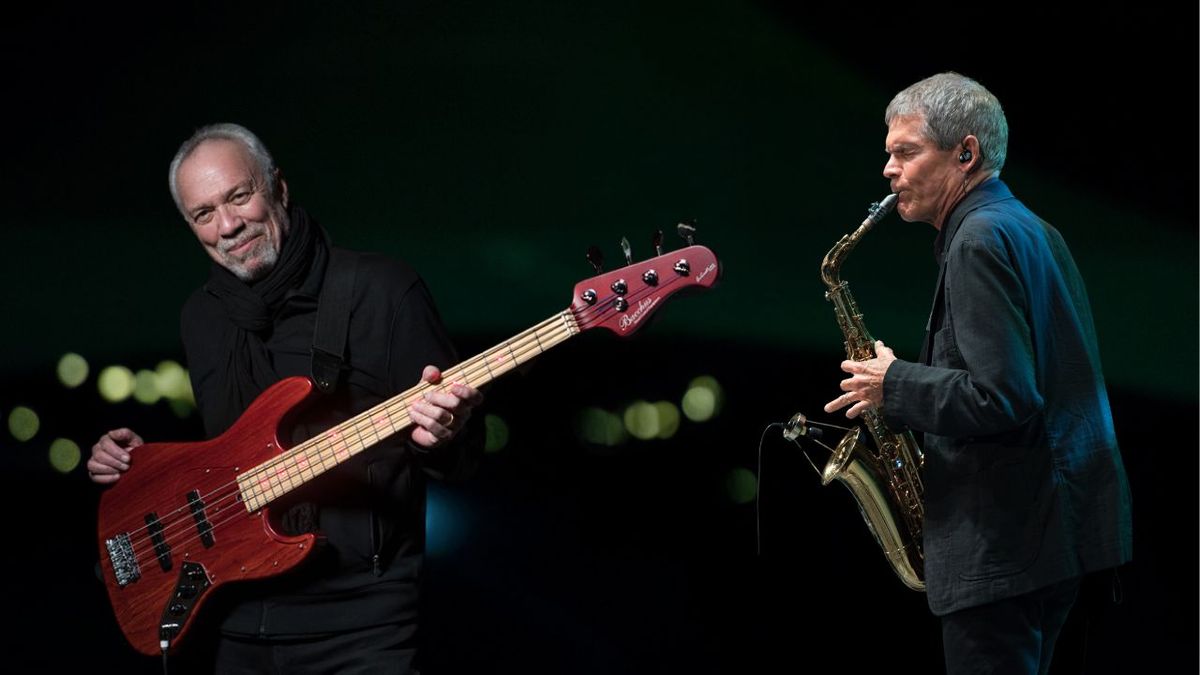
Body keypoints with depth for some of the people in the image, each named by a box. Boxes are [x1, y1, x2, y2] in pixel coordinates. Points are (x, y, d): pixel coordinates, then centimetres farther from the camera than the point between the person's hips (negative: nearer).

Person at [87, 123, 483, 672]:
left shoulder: (382, 291, -7)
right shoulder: (201, 317, 12)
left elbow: (464, 455, -6)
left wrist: (444, 439, -29)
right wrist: (138, 461, 6)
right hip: (236, 620, 6)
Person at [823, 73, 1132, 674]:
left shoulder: (980, 240, -15)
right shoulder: (1032, 230, 17)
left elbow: (1003, 398, -24)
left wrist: (896, 386, -11)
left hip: (1004, 539, -11)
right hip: (1058, 522, 11)